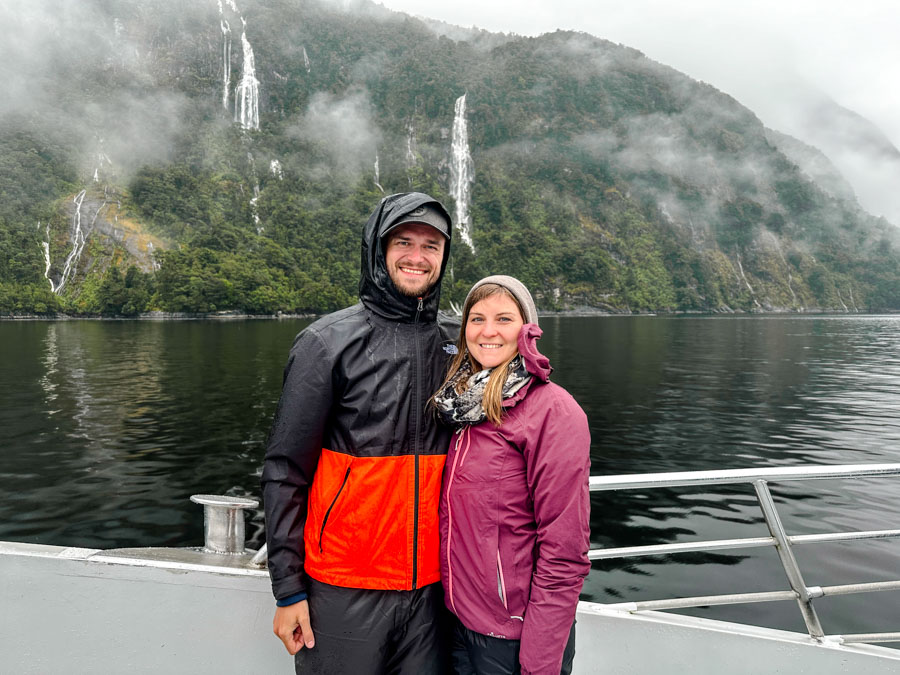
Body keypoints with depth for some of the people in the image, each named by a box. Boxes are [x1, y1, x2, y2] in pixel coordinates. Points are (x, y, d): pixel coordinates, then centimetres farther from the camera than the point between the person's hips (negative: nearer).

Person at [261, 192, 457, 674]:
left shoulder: (458, 344, 5)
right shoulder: (329, 342, -7)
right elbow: (284, 471, -6)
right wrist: (289, 589, -7)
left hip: (432, 587, 4)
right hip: (346, 593, -3)